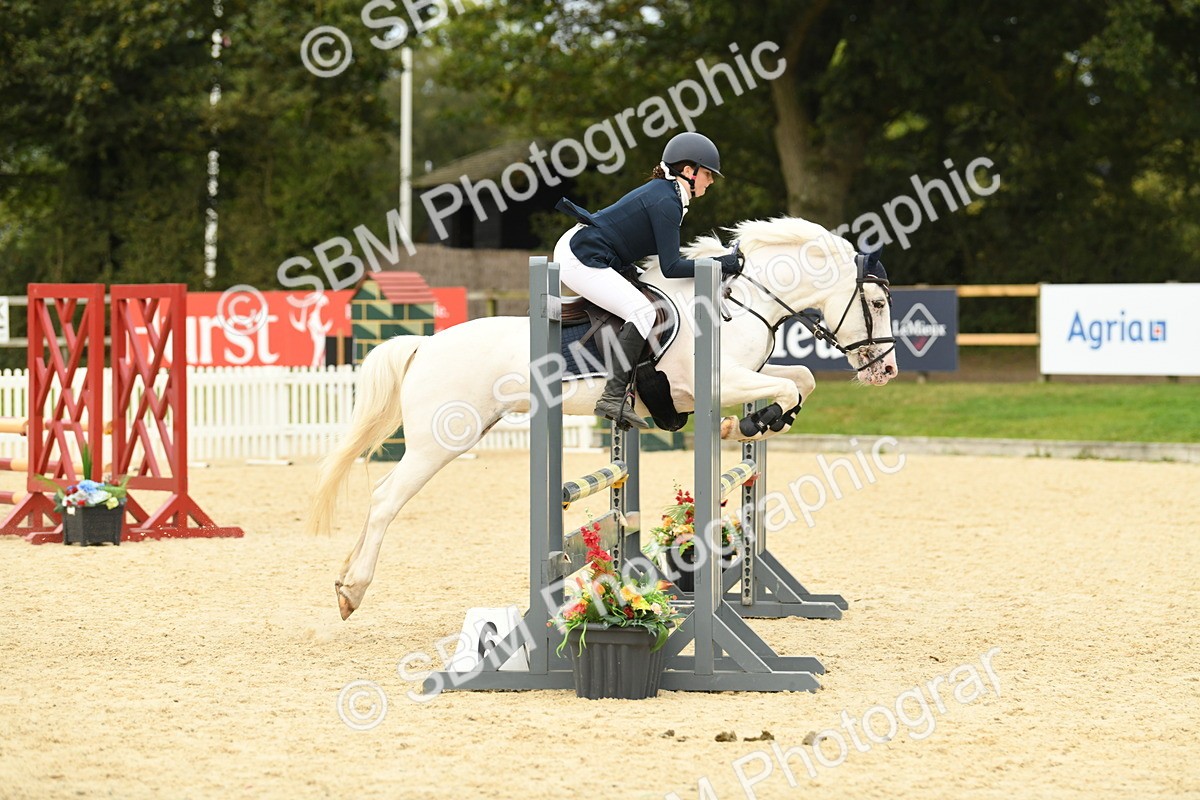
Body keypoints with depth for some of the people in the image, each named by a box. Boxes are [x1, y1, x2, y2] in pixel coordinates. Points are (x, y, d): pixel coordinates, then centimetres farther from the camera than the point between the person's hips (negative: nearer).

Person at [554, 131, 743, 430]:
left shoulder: (660, 192, 15)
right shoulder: (667, 202, -15)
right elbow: (671, 267, -18)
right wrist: (723, 264, -15)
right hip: (582, 260, -11)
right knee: (642, 311, -20)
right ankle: (614, 396, -27)